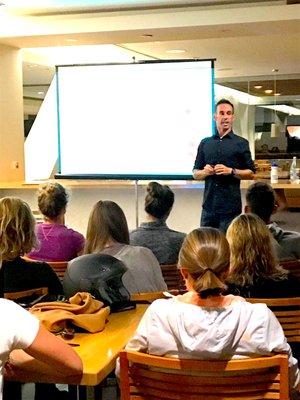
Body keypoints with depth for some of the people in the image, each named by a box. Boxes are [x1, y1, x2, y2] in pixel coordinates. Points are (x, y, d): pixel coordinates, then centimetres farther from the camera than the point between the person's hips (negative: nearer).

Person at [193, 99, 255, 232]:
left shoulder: (241, 143, 4)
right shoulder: (205, 143, 12)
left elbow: (251, 173, 2)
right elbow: (195, 174, 15)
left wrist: (231, 171, -13)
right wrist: (205, 172, -6)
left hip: (231, 207, -3)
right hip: (209, 206, 3)